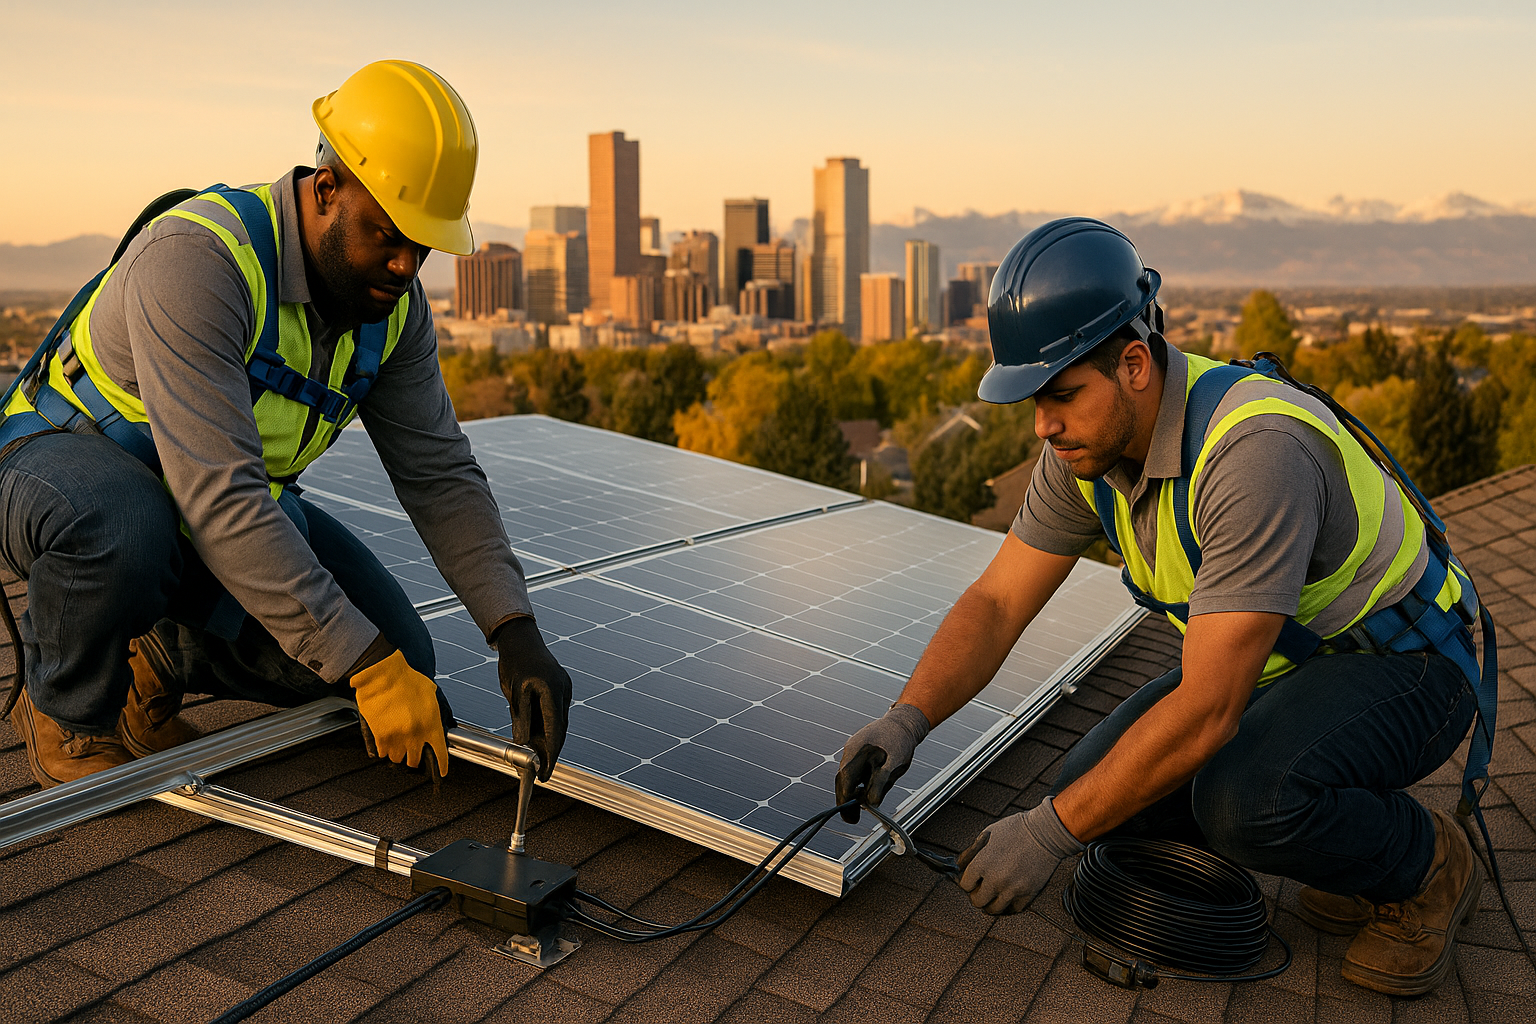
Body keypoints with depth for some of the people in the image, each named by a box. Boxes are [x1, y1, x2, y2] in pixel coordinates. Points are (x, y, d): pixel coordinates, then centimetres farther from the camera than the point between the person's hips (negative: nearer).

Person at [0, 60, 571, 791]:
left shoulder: (394, 304, -10)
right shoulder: (197, 258, -32)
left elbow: (441, 474, -10)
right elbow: (221, 499, -39)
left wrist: (515, 633, -24)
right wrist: (367, 669, -41)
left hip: (239, 499, 6)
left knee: (397, 655, -12)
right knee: (122, 534, -43)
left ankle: (156, 658, 10)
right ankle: (66, 710, -8)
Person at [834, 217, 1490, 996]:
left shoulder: (1255, 452, -37)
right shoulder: (1086, 441, -11)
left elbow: (1207, 711, -38)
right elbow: (997, 603, -8)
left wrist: (1047, 834, -32)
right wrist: (905, 721, -25)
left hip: (1401, 662, -8)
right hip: (1276, 657, 8)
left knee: (1242, 797, -35)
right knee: (1097, 785, -7)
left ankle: (1423, 862, -1)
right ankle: (1351, 843, 12)